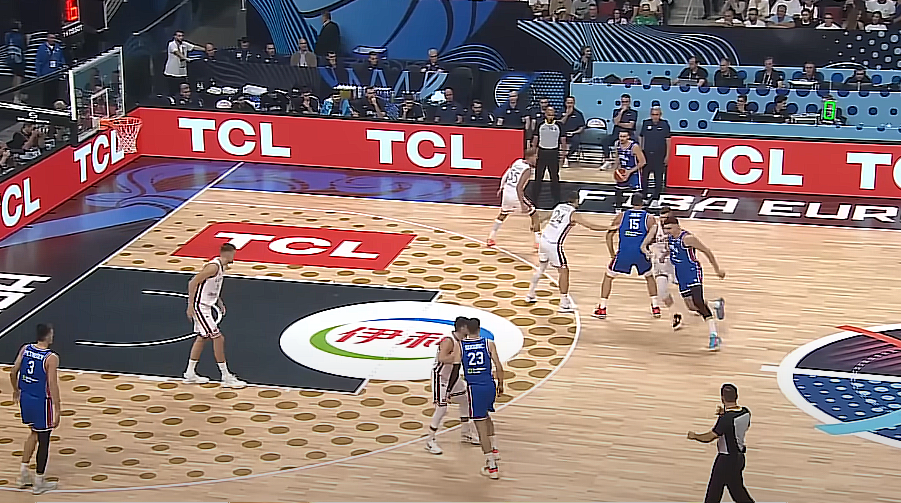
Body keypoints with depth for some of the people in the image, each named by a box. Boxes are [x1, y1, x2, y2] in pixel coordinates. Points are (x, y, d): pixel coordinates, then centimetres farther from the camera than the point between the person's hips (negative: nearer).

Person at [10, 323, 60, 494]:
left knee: (34, 433, 26)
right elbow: (52, 386, -21)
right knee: (43, 440, 8)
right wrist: (57, 410, -16)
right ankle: (39, 482, 17)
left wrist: (16, 390, 23)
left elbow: (13, 373, 5)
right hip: (41, 401, -6)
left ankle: (23, 474, 27)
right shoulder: (51, 358, -20)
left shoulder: (25, 349, -2)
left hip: (25, 398, 6)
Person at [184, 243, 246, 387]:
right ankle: (226, 378, -2)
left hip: (205, 306, 11)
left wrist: (218, 301, 18)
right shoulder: (214, 266, -23)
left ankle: (190, 374, 30)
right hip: (200, 307, -11)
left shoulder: (221, 266, 7)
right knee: (218, 339, -8)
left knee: (202, 338, 19)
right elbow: (193, 282, -24)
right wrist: (191, 306, -24)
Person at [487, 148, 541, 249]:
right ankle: (538, 242, 6)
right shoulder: (527, 170, -14)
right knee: (534, 215, 9)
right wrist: (522, 204, -21)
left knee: (503, 214, 31)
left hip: (506, 193, 7)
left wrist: (501, 189, 29)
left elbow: (505, 176, 14)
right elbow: (519, 187, -22)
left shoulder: (517, 162, 7)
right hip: (516, 195, -7)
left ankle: (491, 239, 32)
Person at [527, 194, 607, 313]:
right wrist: (610, 228, -10)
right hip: (554, 244, -8)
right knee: (564, 271, 2)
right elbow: (591, 226, -13)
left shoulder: (559, 206, 11)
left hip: (543, 240, 8)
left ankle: (530, 295, 37)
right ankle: (564, 304, 0)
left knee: (541, 268, 26)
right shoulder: (573, 214, -9)